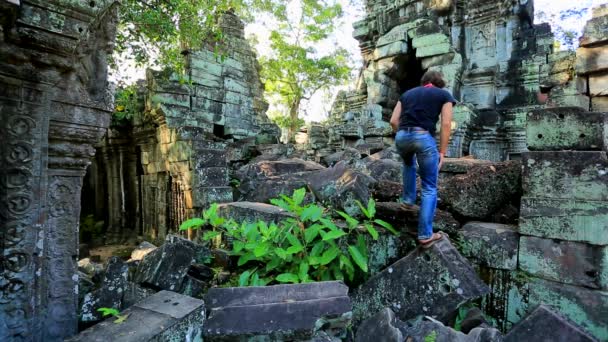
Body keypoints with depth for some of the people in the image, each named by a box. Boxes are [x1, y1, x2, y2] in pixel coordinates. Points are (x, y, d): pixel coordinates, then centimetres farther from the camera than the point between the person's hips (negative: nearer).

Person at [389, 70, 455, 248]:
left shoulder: (407, 93, 25)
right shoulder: (444, 94, 16)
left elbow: (393, 121, 17)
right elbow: (446, 125, 4)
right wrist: (442, 151, 7)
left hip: (401, 137, 4)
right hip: (424, 137, -3)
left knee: (408, 163, 40)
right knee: (429, 188, 8)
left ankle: (408, 199, 39)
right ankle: (425, 235, 8)